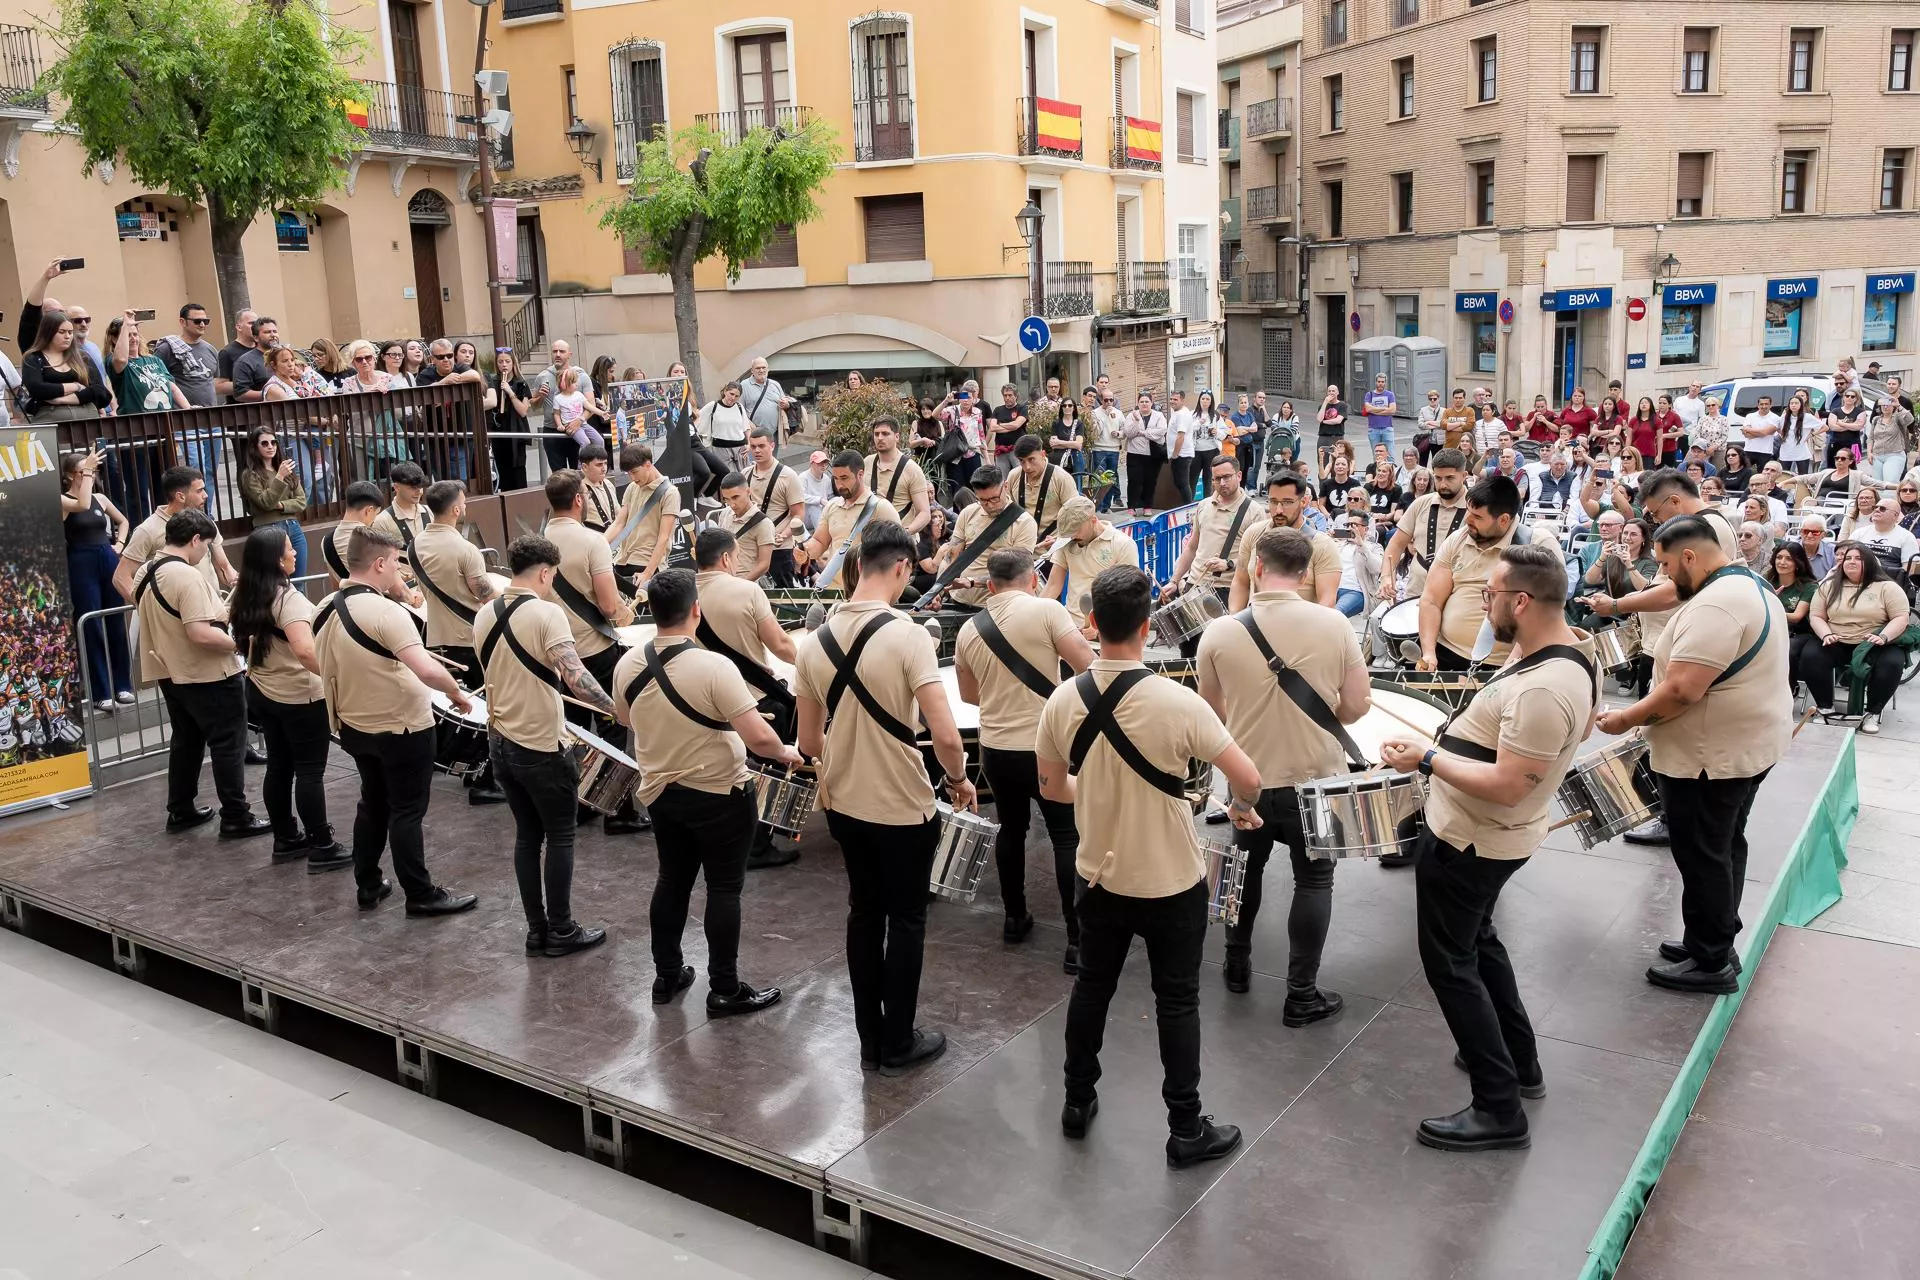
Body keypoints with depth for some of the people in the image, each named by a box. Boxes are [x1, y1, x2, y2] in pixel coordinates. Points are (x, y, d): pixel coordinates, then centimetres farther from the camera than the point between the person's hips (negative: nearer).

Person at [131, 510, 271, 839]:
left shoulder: (144, 574, 6)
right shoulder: (187, 576, -24)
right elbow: (201, 633, -31)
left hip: (171, 672, 9)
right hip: (207, 675, -9)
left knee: (186, 740, 21)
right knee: (228, 745, 0)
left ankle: (180, 811, 28)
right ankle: (236, 818, 5)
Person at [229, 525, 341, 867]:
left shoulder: (246, 596, 4)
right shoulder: (288, 598, -23)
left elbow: (244, 639, 21)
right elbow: (305, 651, -37)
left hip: (262, 693, 8)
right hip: (299, 698, -8)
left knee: (279, 767, 16)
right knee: (310, 771, -1)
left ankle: (285, 839, 26)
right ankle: (322, 848, 5)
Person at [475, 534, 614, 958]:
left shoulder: (484, 616, 5)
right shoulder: (546, 613, -18)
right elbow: (573, 675, -29)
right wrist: (617, 709, -30)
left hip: (500, 741, 7)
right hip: (542, 746, -7)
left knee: (526, 834, 15)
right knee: (560, 836, 7)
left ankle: (536, 929, 21)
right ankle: (562, 931, 14)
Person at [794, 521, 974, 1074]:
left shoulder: (815, 642, -3)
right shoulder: (907, 636, -20)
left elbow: (808, 742, 4)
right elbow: (945, 736, -26)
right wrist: (959, 781, -6)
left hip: (842, 802, 5)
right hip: (902, 806, -5)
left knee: (864, 913, 19)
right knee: (905, 921, 12)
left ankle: (870, 1040, 30)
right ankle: (898, 1045, 23)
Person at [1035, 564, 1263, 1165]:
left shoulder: (1063, 701, -11)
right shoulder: (1177, 702, -23)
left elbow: (1052, 788, 3)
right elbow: (1247, 777, -18)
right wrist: (1241, 808, 5)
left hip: (1100, 876, 4)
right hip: (1172, 883, -3)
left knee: (1091, 987, 21)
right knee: (1176, 1002, 11)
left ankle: (1078, 1102, 35)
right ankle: (1186, 1130, 23)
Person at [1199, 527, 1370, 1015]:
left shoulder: (1219, 632, -13)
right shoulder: (1333, 626, -13)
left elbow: (1213, 710, 0)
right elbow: (1355, 708, -7)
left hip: (1249, 779, 1)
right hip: (1317, 778, -1)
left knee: (1246, 870, 23)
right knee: (1313, 880, 14)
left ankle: (1237, 966, 38)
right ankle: (1301, 994, 19)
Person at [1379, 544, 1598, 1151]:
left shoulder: (1542, 691, -33)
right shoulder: (1572, 649, -1)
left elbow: (1506, 787, -32)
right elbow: (1582, 727, 17)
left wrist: (1427, 758, -24)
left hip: (1468, 843, -10)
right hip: (1488, 836, 10)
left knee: (1451, 963, 3)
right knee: (1478, 940, 28)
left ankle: (1500, 1110, 10)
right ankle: (1519, 1062, 42)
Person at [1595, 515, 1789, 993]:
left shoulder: (1715, 604, -25)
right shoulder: (1753, 588, 10)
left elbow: (1681, 690, -31)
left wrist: (1627, 719, -18)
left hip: (1712, 755, -11)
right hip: (1748, 744, 11)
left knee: (1701, 857, 2)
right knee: (1724, 849, 19)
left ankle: (1710, 963, 13)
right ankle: (1717, 944, 31)